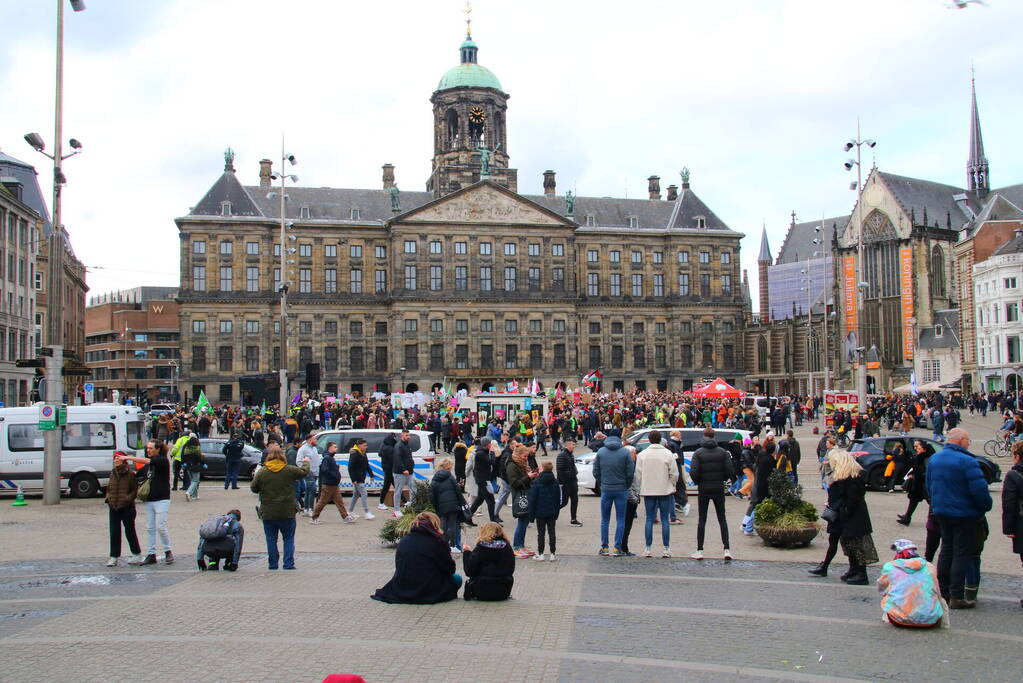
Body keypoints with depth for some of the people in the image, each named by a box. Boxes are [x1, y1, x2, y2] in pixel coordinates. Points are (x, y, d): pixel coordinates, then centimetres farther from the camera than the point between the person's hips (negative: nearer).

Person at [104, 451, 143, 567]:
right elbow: (109, 488, 20)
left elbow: (135, 490, -6)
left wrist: (128, 498, -19)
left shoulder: (130, 473, -8)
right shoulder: (113, 473, 10)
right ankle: (114, 557, 11)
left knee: (130, 531, 5)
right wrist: (107, 498, 4)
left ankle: (137, 555, 17)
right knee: (114, 532, 5)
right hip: (113, 507, 5)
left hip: (127, 507, -5)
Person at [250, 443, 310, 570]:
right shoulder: (290, 470, -7)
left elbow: (254, 488, 2)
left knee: (271, 539, 11)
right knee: (288, 539, 11)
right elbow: (304, 472, 9)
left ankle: (272, 564, 13)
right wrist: (306, 462, 30)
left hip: (268, 514, 0)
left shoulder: (261, 473, -8)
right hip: (287, 513, 0)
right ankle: (289, 564, 6)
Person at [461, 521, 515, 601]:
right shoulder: (507, 547, 0)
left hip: (484, 593, -4)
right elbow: (511, 570, 11)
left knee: (468, 582, 23)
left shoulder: (481, 548, -10)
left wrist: (467, 552, 5)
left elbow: (469, 572, -8)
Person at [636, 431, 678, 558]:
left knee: (649, 519, 7)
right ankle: (666, 548, 5)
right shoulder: (668, 454, -5)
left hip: (648, 491, 1)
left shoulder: (642, 455, -1)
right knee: (665, 520, 5)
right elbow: (674, 474, -4)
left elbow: (638, 474, -1)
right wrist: (672, 485, 12)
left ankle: (648, 548, 6)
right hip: (665, 490, -1)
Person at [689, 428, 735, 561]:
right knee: (722, 519, 8)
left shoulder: (698, 453, -6)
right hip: (719, 489, 1)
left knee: (702, 520, 5)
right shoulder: (723, 452, 0)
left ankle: (699, 551, 4)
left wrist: (698, 482, 5)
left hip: (703, 490, -1)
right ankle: (726, 549, 0)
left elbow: (693, 472, -14)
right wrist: (721, 479, 13)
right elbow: (730, 471, -5)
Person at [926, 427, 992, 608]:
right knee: (962, 553, -1)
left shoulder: (934, 459, 7)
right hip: (965, 514, -7)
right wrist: (986, 506, -4)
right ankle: (956, 597, 0)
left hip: (941, 512, 7)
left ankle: (942, 592, 20)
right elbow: (979, 490, -21)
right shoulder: (966, 461, -19)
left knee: (946, 550, 16)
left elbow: (929, 486, 16)